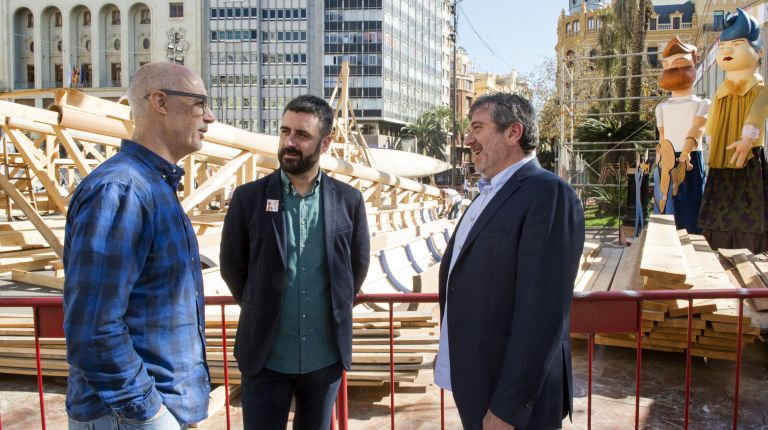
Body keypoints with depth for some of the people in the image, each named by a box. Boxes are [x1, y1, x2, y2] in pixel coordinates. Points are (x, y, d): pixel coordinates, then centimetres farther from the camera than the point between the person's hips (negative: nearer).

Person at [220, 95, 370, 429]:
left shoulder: (348, 200, -3)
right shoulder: (249, 197, -6)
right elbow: (232, 266, 3)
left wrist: (334, 312, 10)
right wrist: (260, 312, 7)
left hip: (326, 356, 1)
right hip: (265, 358, -1)